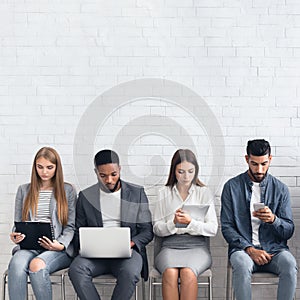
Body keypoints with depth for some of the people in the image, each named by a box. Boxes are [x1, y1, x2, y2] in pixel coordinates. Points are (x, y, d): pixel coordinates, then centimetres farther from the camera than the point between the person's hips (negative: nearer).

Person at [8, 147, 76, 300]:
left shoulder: (67, 190, 11)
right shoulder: (24, 190, 19)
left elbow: (71, 226, 6)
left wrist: (60, 245, -13)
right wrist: (15, 236, -7)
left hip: (58, 249, -2)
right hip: (28, 246, 2)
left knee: (37, 265, -35)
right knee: (16, 265, -34)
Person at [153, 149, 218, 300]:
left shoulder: (204, 193, 11)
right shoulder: (164, 193, 13)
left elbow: (213, 229, 3)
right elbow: (157, 228, 8)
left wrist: (191, 222, -15)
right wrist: (173, 223, -13)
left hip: (196, 244, -1)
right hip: (170, 245, 1)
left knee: (188, 273, -34)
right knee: (170, 273, -33)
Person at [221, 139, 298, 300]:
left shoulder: (280, 189, 7)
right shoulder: (232, 187, 4)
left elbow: (289, 231, 5)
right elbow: (227, 227, 1)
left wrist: (273, 219, -18)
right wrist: (249, 249, -14)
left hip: (274, 248, 1)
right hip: (243, 247, -1)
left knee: (290, 265, -31)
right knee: (242, 266, -34)